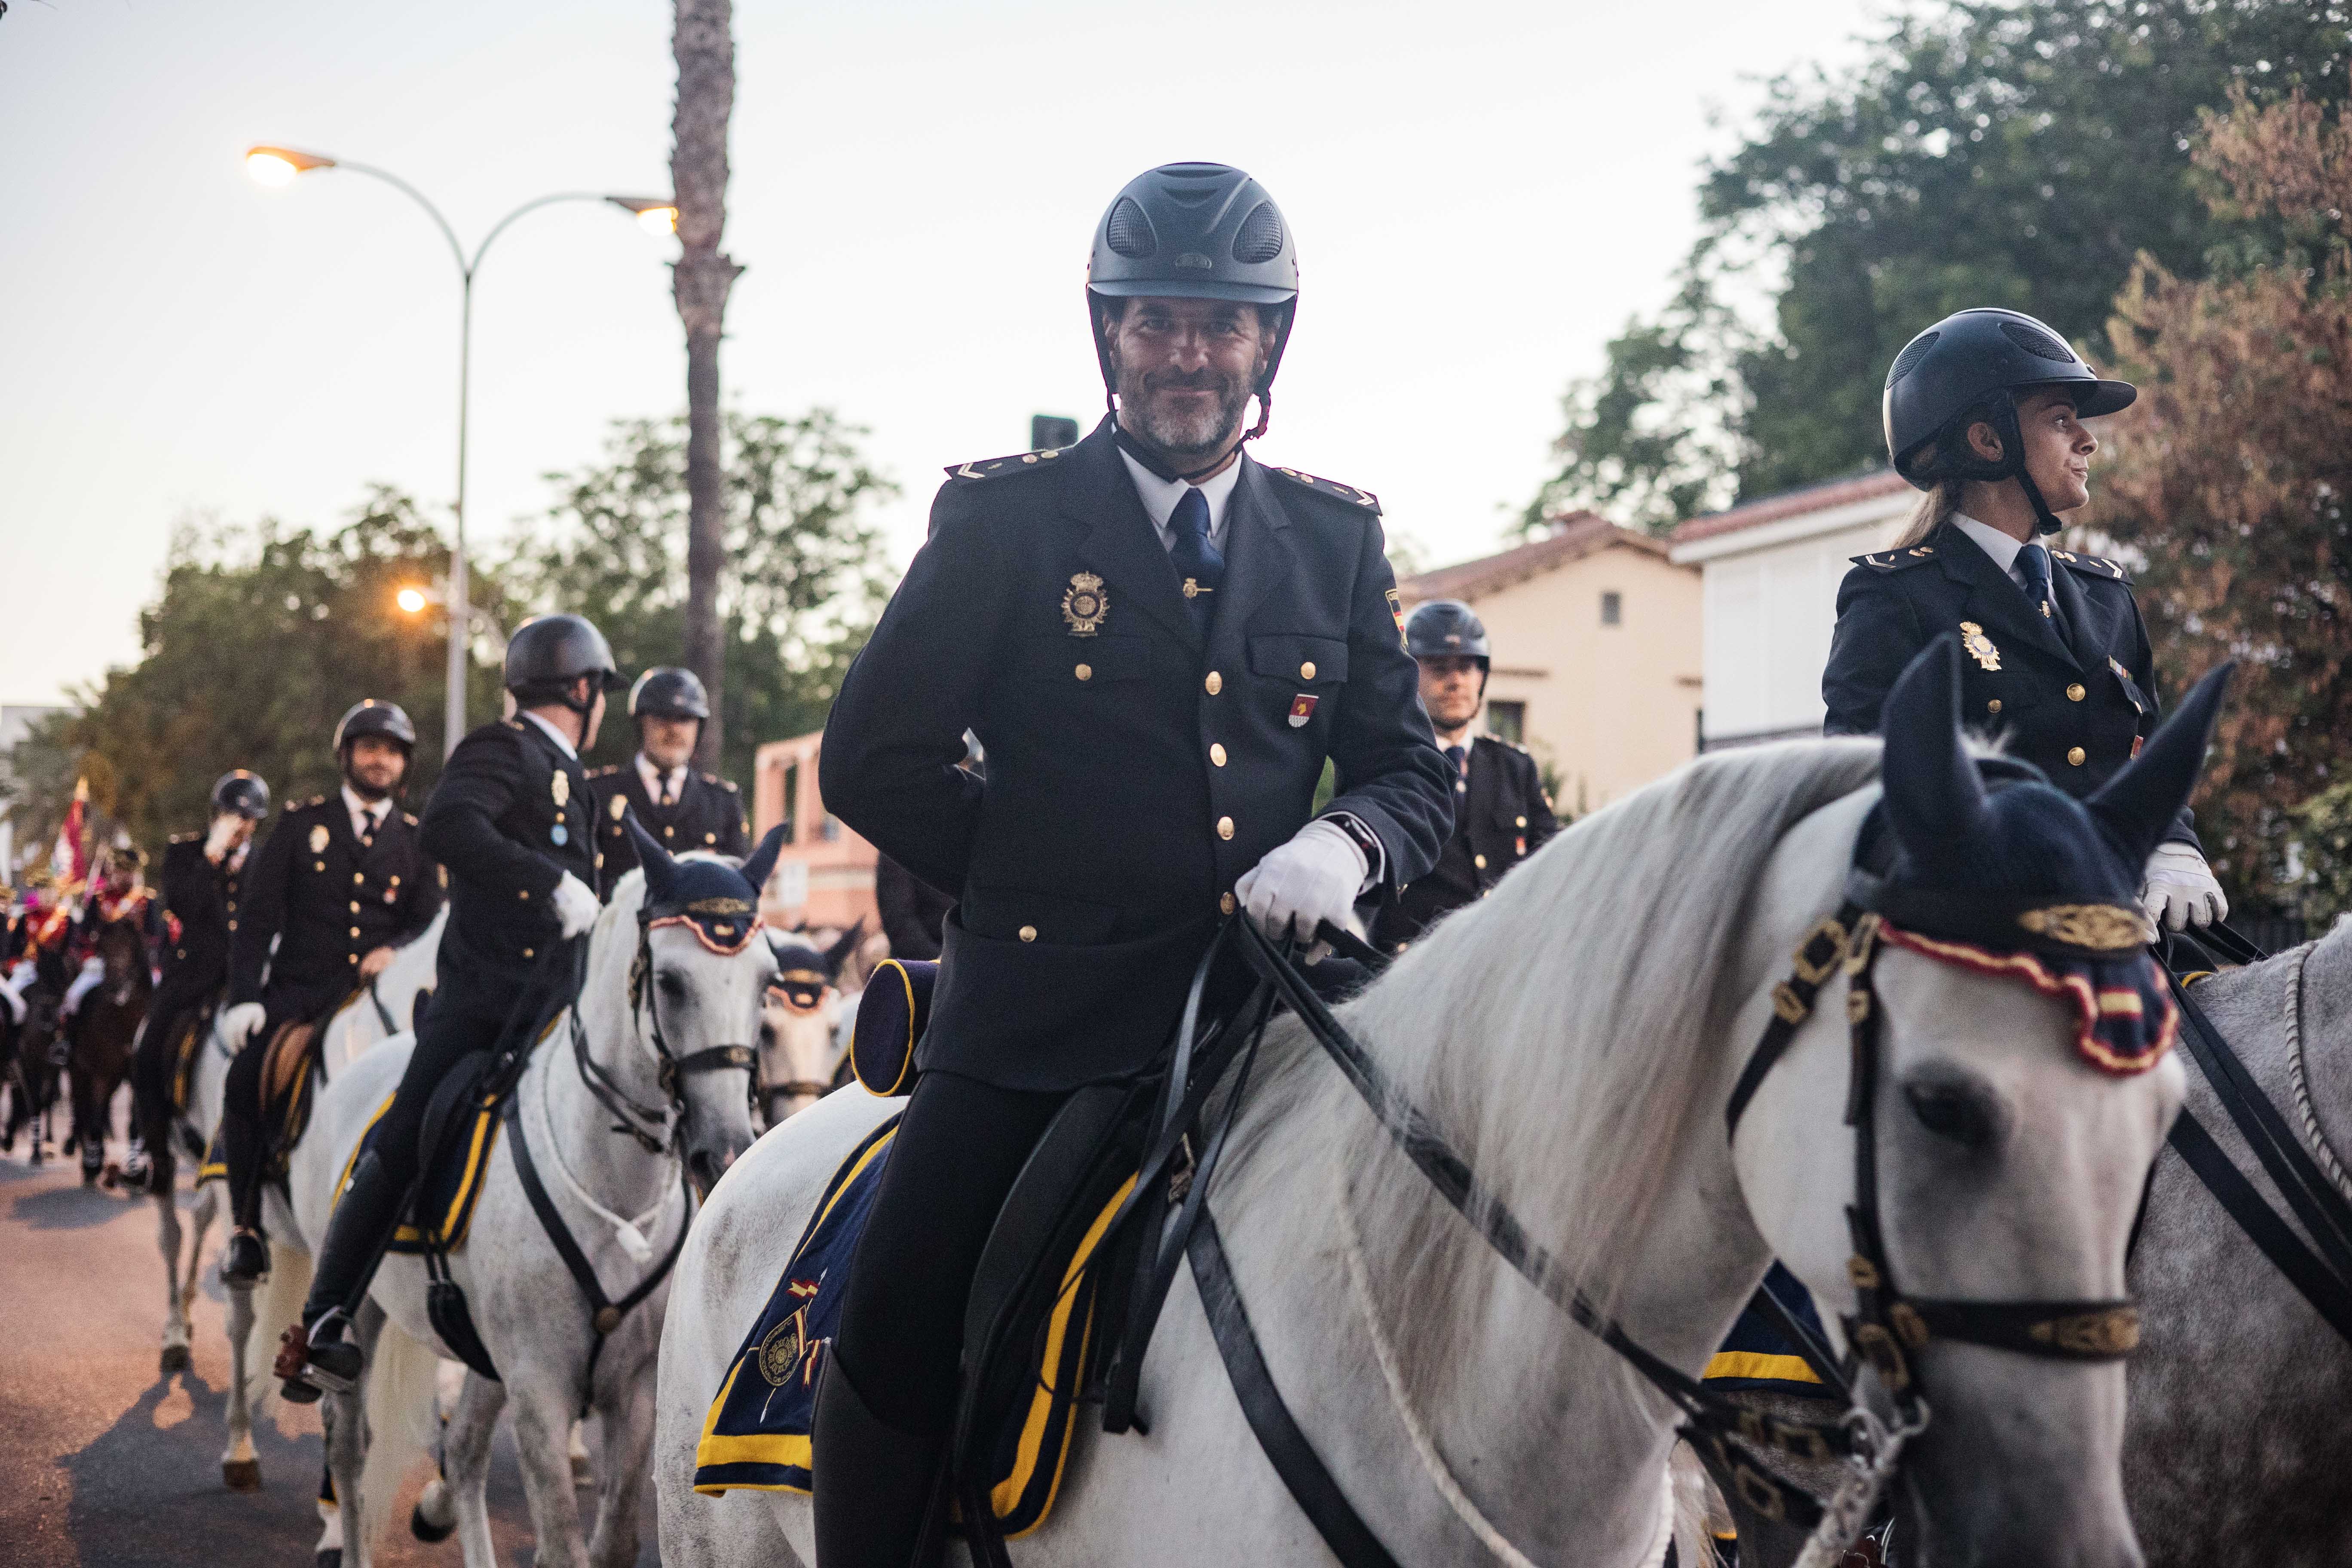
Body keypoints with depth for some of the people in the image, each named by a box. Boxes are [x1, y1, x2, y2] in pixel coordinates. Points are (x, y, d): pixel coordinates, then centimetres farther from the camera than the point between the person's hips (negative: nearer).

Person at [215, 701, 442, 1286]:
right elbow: (258, 917, 6)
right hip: (298, 990, -1)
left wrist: (394, 952, -13)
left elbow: (430, 921, 11)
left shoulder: (416, 841, 16)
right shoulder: (302, 823, 11)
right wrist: (244, 999, -6)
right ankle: (246, 1227, -14)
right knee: (247, 1080, -26)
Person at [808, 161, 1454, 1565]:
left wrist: (1341, 846, -9)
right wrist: (1040, 882, 0)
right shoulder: (1005, 518, 2)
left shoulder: (1338, 536, 12)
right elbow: (874, 763, 2)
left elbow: (1415, 773, 12)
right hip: (1042, 1021, -3)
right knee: (895, 1357, -9)